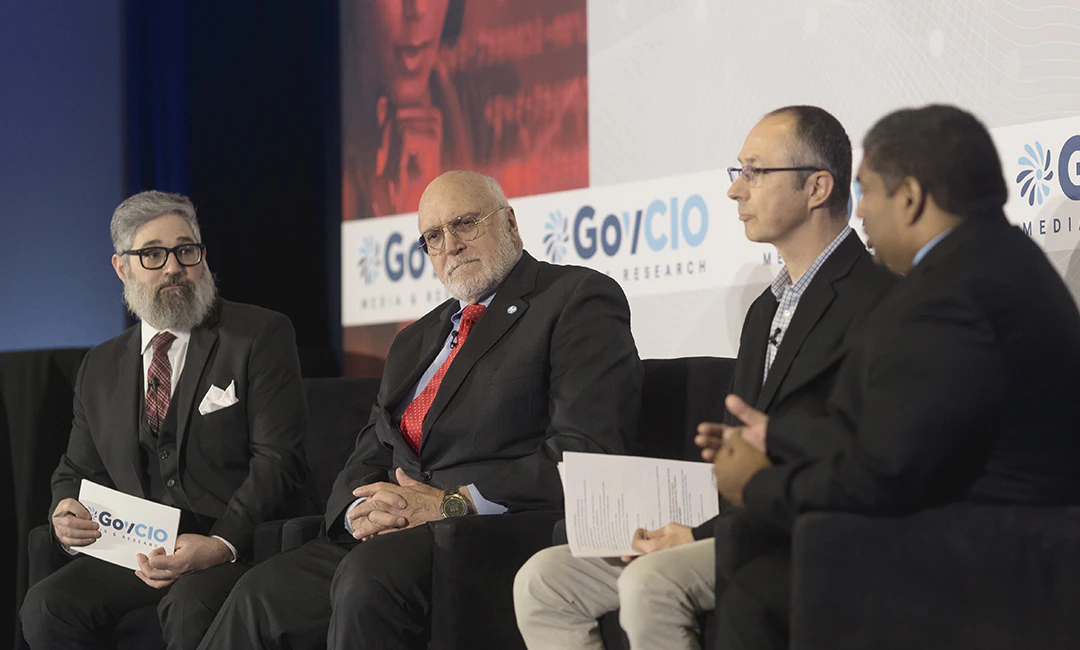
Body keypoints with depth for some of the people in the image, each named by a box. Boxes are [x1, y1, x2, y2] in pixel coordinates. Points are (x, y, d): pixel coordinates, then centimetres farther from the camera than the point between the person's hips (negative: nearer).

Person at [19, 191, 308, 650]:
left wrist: (221, 544, -22)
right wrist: (66, 516, -3)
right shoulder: (99, 368, 18)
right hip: (132, 551, 5)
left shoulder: (261, 336, 2)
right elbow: (77, 471, 23)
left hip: (235, 546, -4)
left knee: (192, 610, -36)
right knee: (45, 607, -22)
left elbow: (278, 458, -6)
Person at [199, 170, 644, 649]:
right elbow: (370, 454, 22)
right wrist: (361, 510, -5)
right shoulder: (416, 340, 27)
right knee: (261, 593, -15)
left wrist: (452, 503, -16)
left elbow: (588, 452, -12)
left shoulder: (579, 299, 1)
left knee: (370, 575, -34)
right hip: (387, 536, 7)